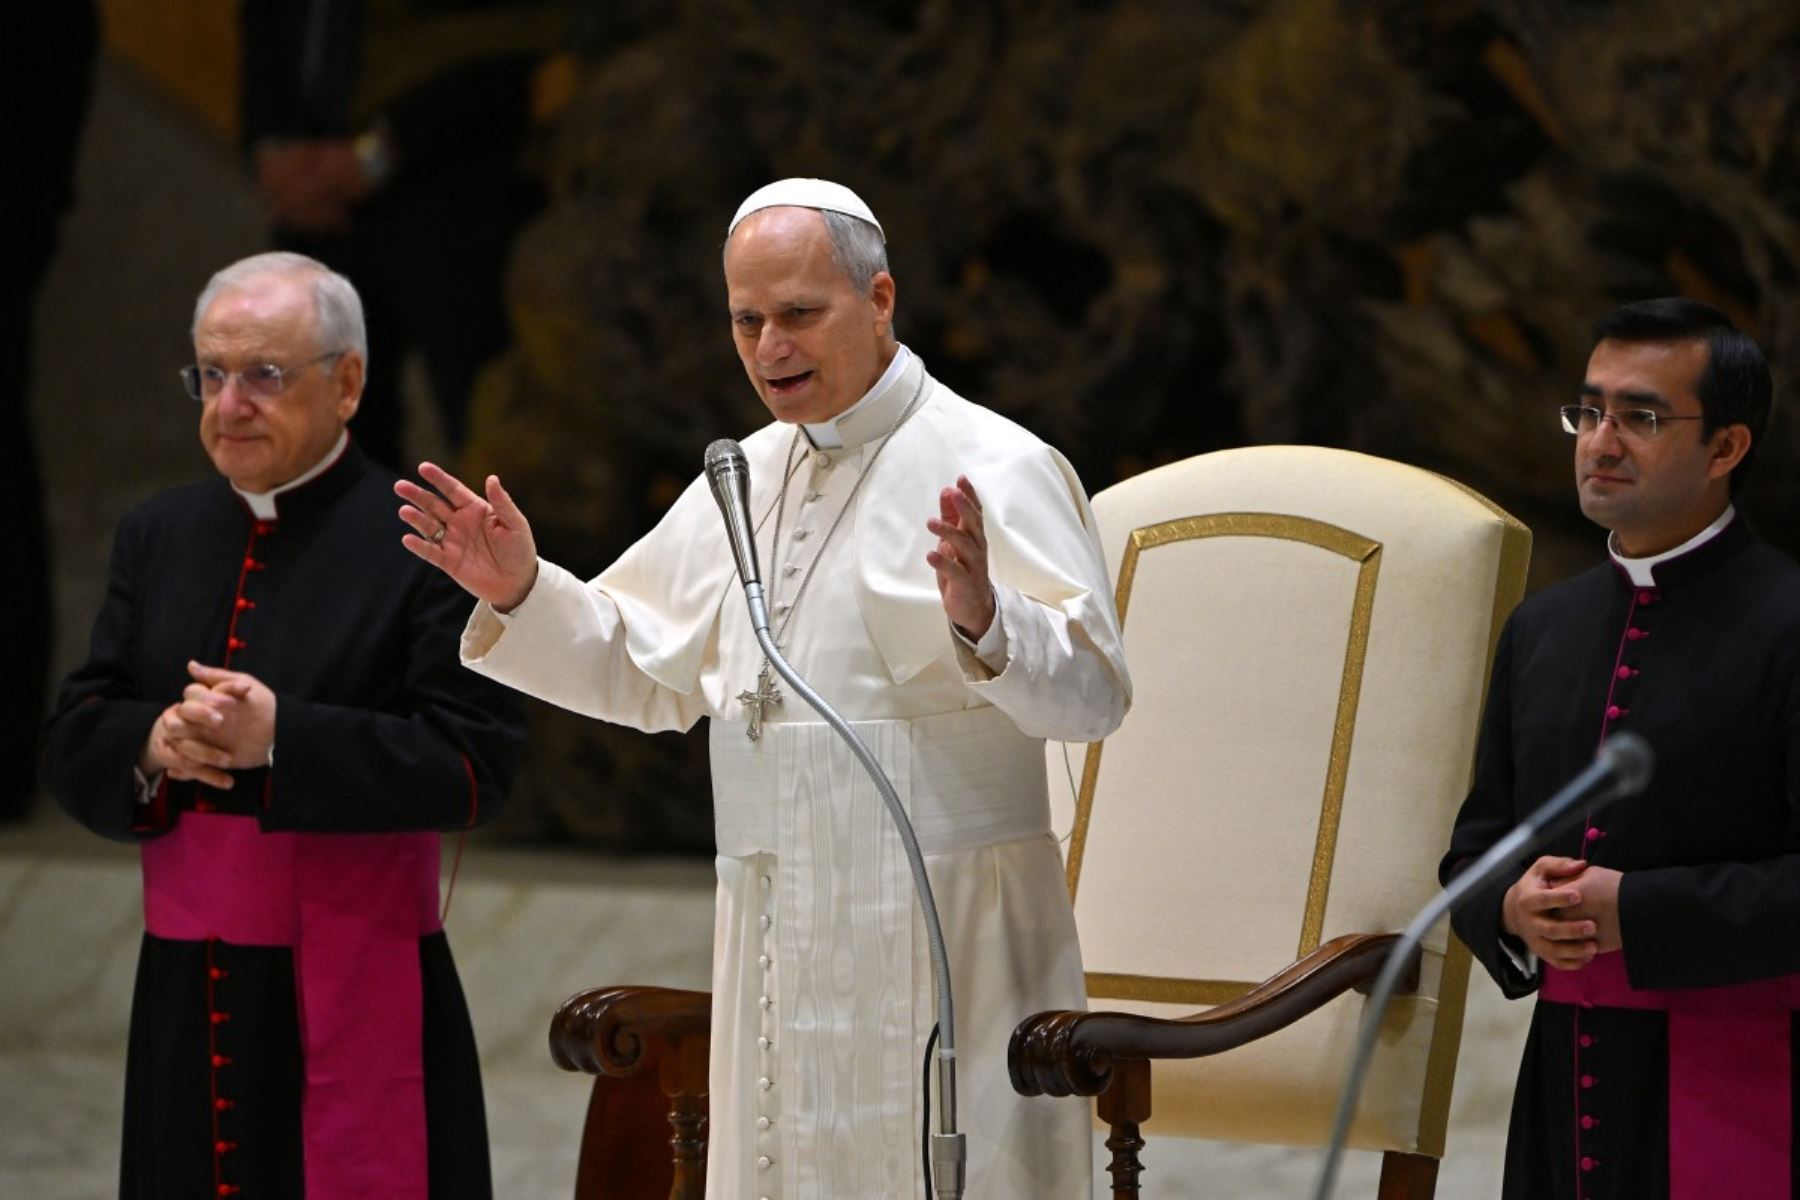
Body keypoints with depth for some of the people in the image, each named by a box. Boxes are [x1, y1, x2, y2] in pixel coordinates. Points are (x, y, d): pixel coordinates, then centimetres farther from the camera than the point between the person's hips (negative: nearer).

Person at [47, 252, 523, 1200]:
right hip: (187, 1004, 5)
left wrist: (281, 738, -22)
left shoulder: (426, 542, -6)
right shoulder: (157, 535, 14)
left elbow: (473, 765, -14)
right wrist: (151, 746, -12)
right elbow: (73, 747, 11)